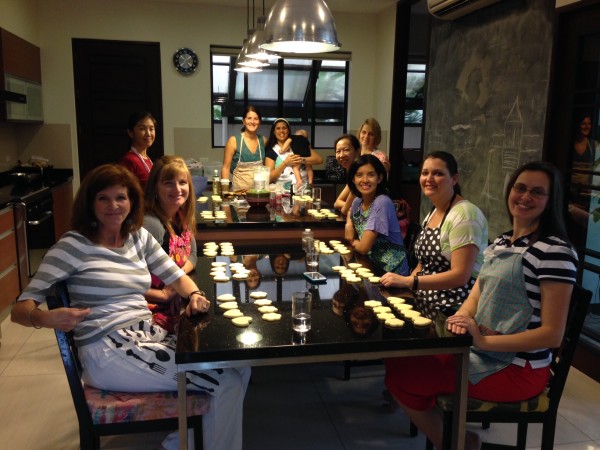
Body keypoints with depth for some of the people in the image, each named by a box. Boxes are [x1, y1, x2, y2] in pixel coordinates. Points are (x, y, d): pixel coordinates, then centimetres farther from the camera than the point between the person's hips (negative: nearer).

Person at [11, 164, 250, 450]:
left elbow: (176, 276, 15)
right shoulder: (73, 245, -7)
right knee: (226, 382, -16)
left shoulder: (140, 237, 10)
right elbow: (21, 308, -9)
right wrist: (46, 318, -33)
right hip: (109, 351, -7)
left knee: (239, 366, -7)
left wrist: (195, 295, -9)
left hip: (150, 336, 7)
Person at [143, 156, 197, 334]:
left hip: (177, 304, 8)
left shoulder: (182, 219, 2)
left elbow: (191, 255, 16)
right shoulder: (150, 224, -24)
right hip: (157, 311, -8)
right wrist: (163, 295, -15)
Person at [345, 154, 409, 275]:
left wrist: (353, 241, -1)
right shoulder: (357, 202, 1)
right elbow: (349, 237, 13)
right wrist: (349, 223, -6)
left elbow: (364, 247, -20)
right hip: (371, 265, 6)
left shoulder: (382, 203, -20)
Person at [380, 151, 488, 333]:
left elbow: (460, 275, -26)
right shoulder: (433, 212, 9)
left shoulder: (464, 215, -20)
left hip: (453, 311, -8)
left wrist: (407, 282, -28)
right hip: (427, 305, 8)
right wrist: (403, 286, -1)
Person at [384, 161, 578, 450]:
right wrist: (462, 317, -10)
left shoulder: (555, 251, -17)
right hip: (483, 351, 8)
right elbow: (476, 296, 13)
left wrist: (484, 341, -22)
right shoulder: (501, 242, 10)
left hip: (519, 369, -8)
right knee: (399, 359, 4)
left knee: (401, 378, -9)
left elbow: (552, 334, -19)